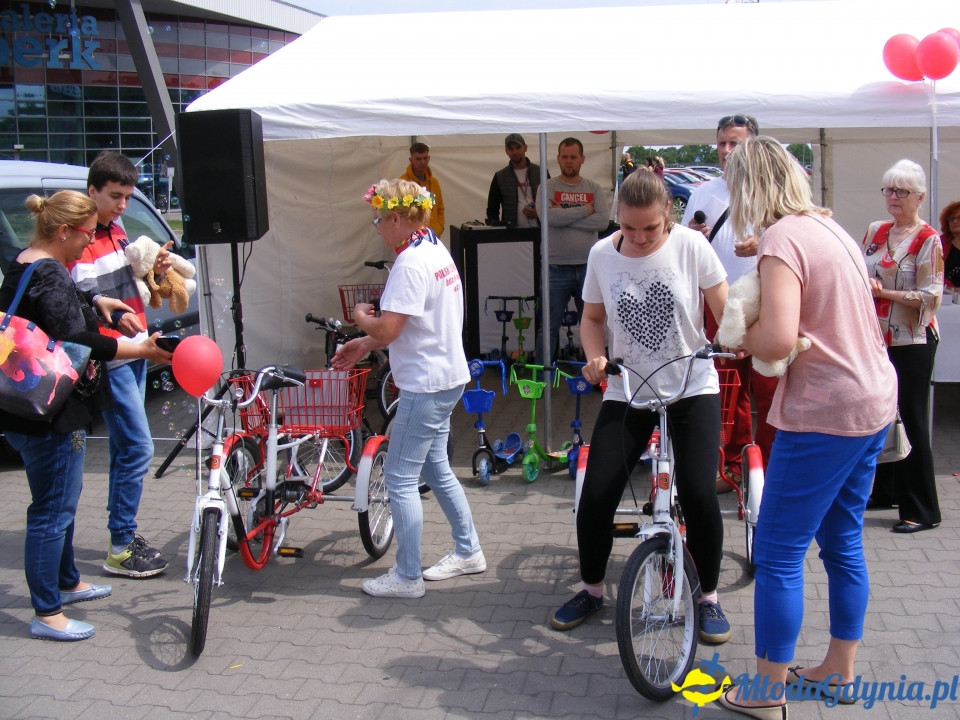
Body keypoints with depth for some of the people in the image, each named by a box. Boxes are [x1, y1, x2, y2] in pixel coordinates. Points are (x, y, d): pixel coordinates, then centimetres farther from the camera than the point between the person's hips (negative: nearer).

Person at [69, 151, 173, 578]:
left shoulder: (116, 231, 15)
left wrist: (155, 271, 3)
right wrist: (110, 315, -33)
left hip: (133, 352, 9)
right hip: (107, 359, -9)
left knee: (125, 447, 14)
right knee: (137, 447, -10)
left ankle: (123, 532, 24)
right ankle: (120, 550, -1)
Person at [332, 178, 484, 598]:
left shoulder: (410, 263, -20)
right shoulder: (436, 251, 11)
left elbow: (387, 330, -25)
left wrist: (362, 318, -4)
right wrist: (366, 344, 11)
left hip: (425, 386, -10)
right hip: (448, 377, 10)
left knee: (400, 479, 0)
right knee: (436, 469, 21)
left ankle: (407, 577, 10)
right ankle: (468, 552, 32)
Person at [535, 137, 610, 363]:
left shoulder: (594, 189, 6)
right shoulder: (548, 187, 1)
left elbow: (603, 221, -10)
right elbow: (547, 217, -18)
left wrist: (565, 216, -15)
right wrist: (584, 210, -11)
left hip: (588, 267, 2)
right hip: (557, 267, -2)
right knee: (549, 326, 4)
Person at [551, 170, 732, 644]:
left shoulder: (690, 246, -8)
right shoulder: (602, 254, -2)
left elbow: (725, 310, -6)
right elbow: (593, 318, 9)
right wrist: (595, 356, -10)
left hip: (693, 389, -2)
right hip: (626, 393, 2)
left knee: (698, 494, -15)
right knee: (595, 496, -5)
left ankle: (708, 597, 11)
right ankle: (591, 589, 21)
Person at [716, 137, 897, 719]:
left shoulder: (782, 238, -17)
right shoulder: (828, 226, 10)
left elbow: (777, 339, -28)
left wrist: (740, 338, -8)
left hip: (824, 414, -9)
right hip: (874, 402, 9)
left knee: (778, 553, 1)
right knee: (843, 542, 20)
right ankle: (840, 670, 34)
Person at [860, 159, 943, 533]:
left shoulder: (928, 240, -9)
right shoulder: (875, 231, 9)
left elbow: (931, 297, -13)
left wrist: (885, 292, -20)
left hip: (912, 342, -6)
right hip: (877, 338, 6)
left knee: (911, 420, -3)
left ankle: (922, 510, 5)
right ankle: (885, 490, 29)